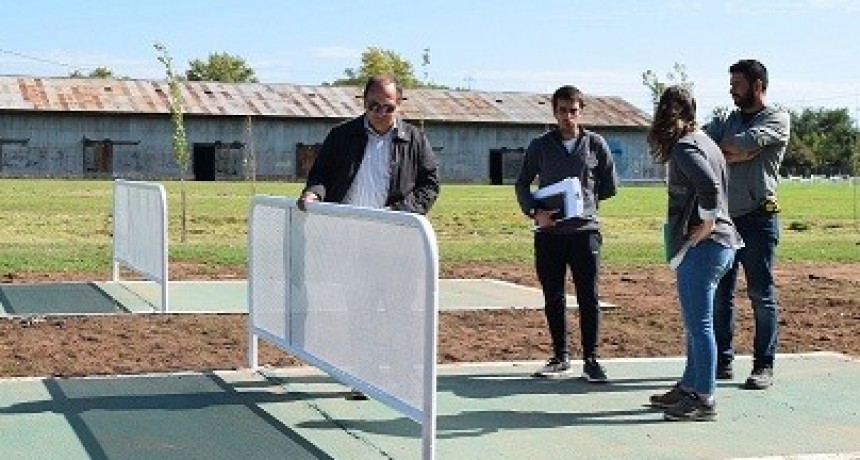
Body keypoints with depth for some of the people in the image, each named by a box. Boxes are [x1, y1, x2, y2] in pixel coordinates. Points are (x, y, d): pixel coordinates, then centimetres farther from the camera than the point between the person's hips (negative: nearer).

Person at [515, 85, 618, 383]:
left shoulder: (595, 144, 5)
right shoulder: (540, 145, 6)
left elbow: (610, 186, 14)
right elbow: (522, 184, 9)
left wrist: (584, 200, 9)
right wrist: (535, 212, -6)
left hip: (585, 230, -1)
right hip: (548, 232, 2)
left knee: (588, 297, -4)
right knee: (553, 298, 7)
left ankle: (591, 359, 5)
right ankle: (561, 358, 19)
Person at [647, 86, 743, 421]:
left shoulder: (684, 148, -13)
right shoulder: (705, 142, 15)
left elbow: (709, 186, -28)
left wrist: (707, 224, -17)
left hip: (700, 247, -10)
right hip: (721, 245, 10)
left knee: (699, 325, -5)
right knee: (696, 324, 18)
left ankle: (703, 399, 0)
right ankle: (689, 387, 27)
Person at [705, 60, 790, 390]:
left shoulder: (777, 118, 0)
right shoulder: (729, 120, 18)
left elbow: (746, 143, -16)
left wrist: (720, 149, 0)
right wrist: (734, 154, -12)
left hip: (758, 218, -6)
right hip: (725, 217, 6)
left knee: (761, 294, -1)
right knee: (719, 293, 6)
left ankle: (764, 365, 5)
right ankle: (722, 361, 14)